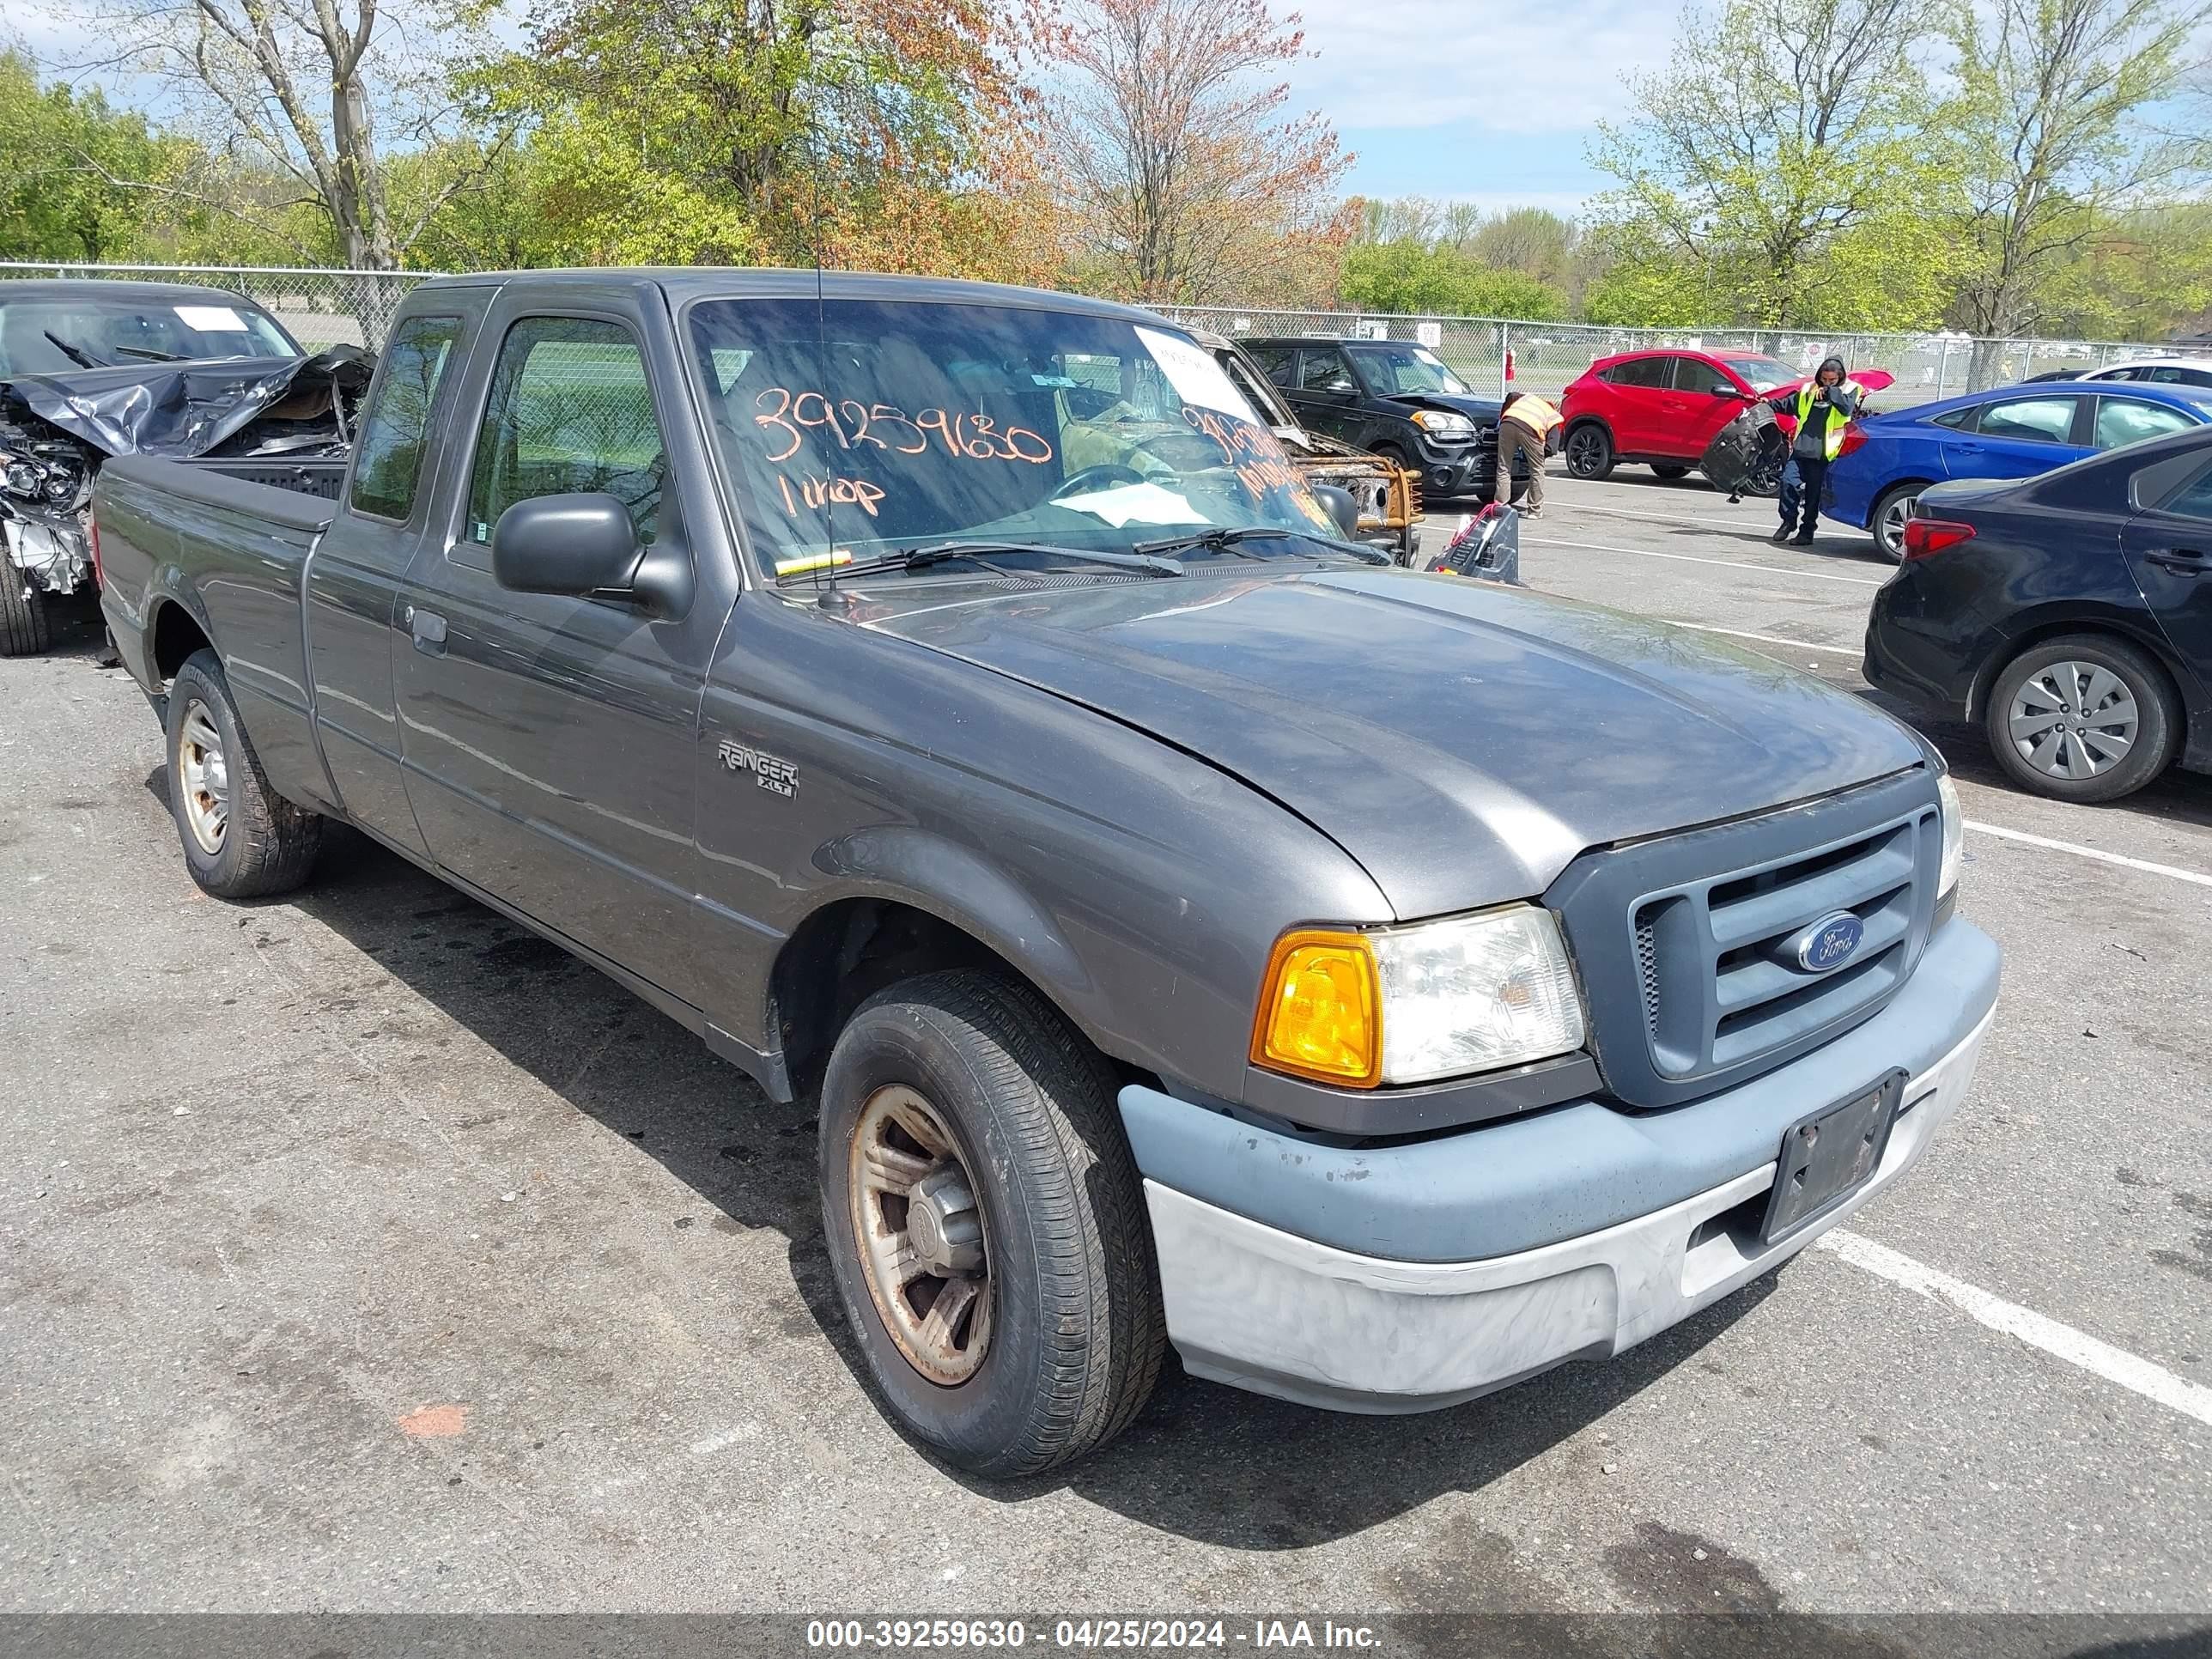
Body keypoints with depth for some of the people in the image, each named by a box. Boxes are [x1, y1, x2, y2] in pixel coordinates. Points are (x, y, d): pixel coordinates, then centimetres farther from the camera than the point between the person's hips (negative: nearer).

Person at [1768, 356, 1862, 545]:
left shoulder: (1849, 390, 3)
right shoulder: (1809, 389, 15)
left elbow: (1847, 407, -17)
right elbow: (1788, 404, 29)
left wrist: (1829, 392, -21)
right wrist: (1769, 404, 22)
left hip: (1822, 452, -4)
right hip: (1800, 448, 4)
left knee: (1813, 493, 1)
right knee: (1789, 482, -9)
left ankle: (1807, 531, 11)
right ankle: (1788, 521, 9)